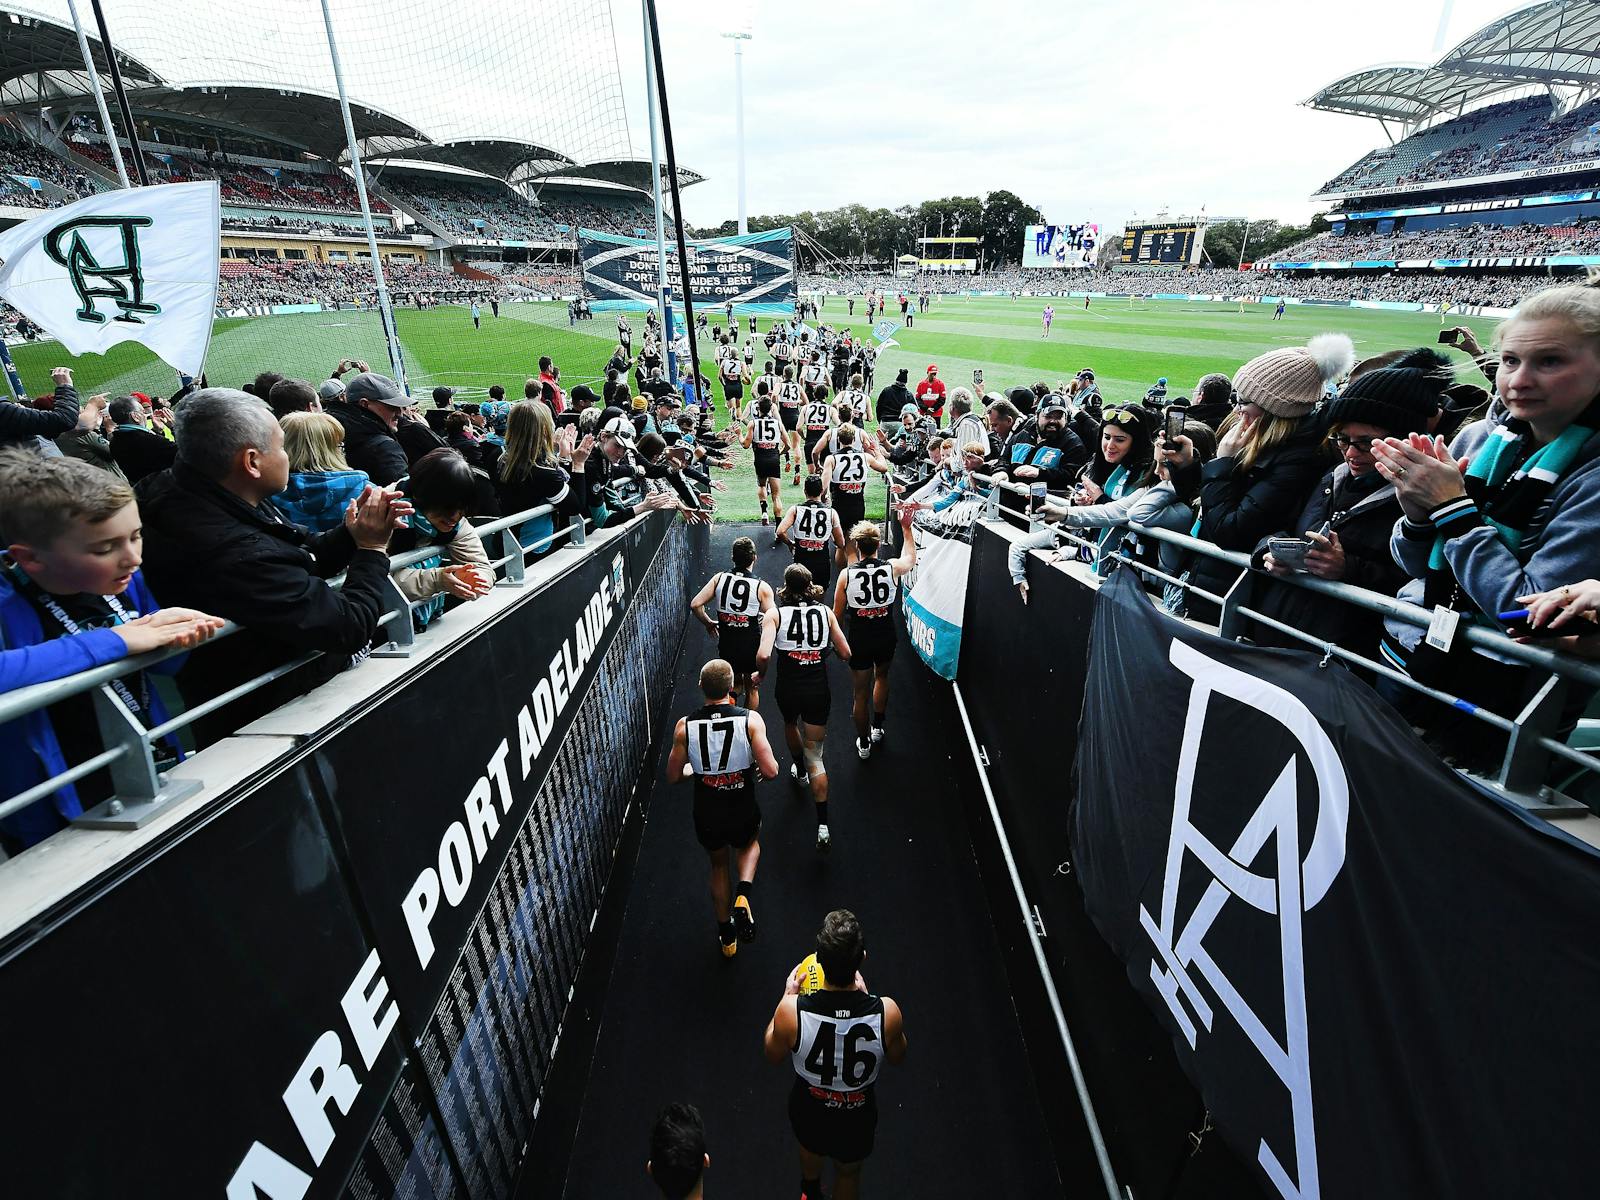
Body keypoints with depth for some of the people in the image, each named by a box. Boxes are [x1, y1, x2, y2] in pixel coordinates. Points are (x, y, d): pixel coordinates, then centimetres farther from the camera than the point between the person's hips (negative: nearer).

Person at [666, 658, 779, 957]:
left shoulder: (685, 726, -14)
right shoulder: (750, 719, -19)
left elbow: (674, 775, -4)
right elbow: (770, 771, -21)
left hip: (706, 818, 1)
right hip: (744, 814, -1)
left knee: (719, 864, 32)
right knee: (750, 844, 35)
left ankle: (726, 936, 45)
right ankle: (743, 893, 10)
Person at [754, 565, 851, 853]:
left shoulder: (775, 613, -9)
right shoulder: (825, 612, -2)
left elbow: (764, 655, -23)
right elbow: (845, 653, 1)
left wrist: (760, 674, -2)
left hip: (788, 689, -1)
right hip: (818, 689, 1)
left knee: (790, 724, 35)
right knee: (815, 756, 8)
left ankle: (799, 770, 59)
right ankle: (823, 825, 0)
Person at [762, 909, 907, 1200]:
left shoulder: (792, 1011, -36)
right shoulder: (886, 1013, -34)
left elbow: (772, 1054, -13)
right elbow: (898, 1057, -10)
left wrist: (788, 996, -5)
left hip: (809, 1108, 1)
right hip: (858, 1116, -1)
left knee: (811, 1148, 36)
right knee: (849, 1173, 33)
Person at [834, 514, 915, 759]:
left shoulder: (846, 574, -17)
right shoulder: (892, 569, -14)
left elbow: (837, 614, -7)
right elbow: (911, 558, 12)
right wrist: (906, 527, 20)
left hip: (858, 640, -2)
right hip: (886, 638, 2)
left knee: (861, 692, 14)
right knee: (881, 676, 31)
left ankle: (863, 743, 30)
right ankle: (877, 727, 41)